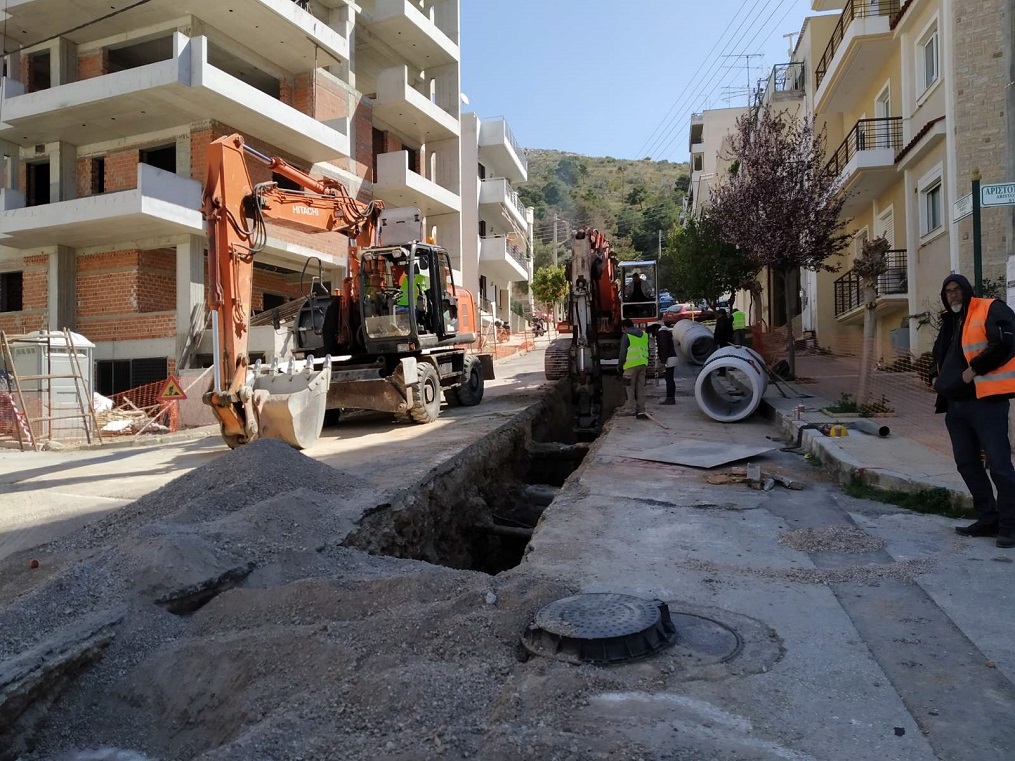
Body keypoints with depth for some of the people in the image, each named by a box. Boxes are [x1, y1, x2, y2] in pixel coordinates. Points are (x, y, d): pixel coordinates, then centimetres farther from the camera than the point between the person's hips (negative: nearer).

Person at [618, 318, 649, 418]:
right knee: (641, 388, 9)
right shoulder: (644, 335, 16)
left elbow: (623, 353, -6)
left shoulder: (626, 336, -5)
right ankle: (641, 411, 8)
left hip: (631, 365, -6)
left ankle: (631, 409, 2)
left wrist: (620, 367, 0)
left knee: (630, 388, 2)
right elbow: (646, 350, 18)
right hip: (643, 364, 6)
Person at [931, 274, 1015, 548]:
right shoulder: (950, 322, 21)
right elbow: (939, 354, 35)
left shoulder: (991, 310, -3)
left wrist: (974, 369, -17)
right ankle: (988, 519, 20)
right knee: (967, 463, 11)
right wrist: (937, 376, 18)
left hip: (986, 401, -9)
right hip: (955, 403, 9)